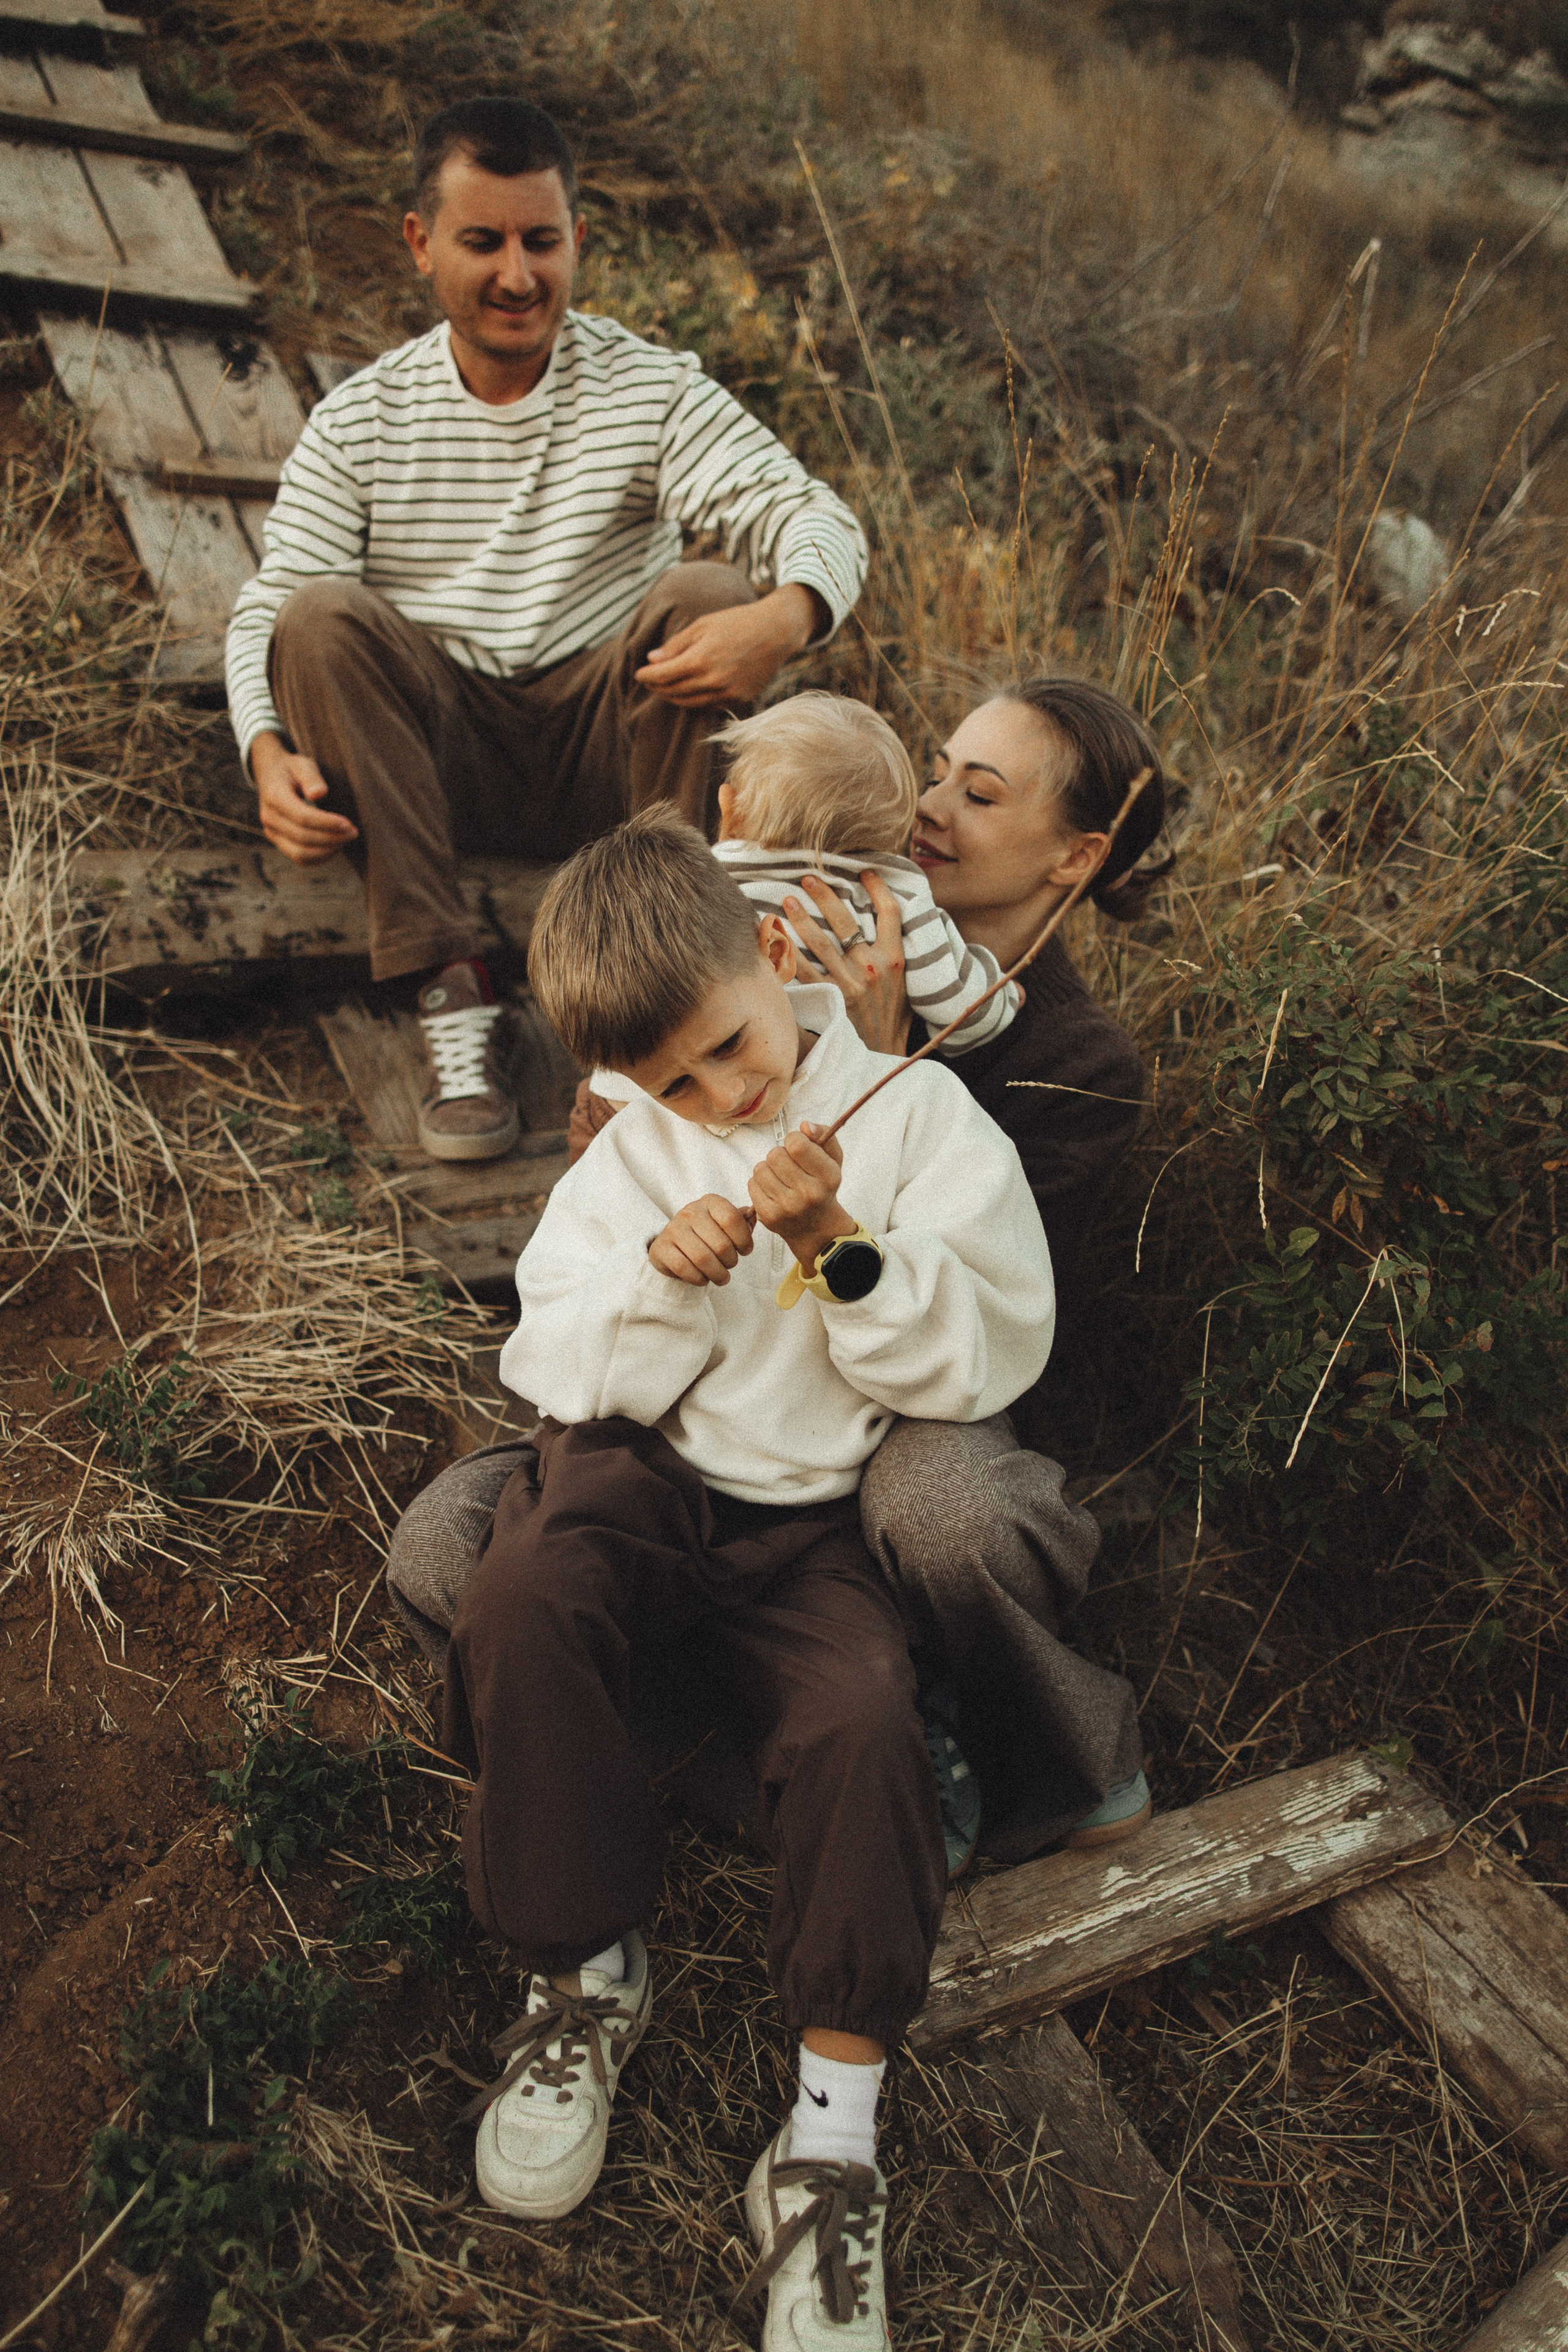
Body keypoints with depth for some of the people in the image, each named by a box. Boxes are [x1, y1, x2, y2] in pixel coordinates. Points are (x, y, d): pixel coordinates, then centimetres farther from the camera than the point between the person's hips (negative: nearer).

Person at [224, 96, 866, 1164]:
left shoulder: (652, 388, 1)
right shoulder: (361, 420, 5)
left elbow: (815, 515, -12)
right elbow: (269, 605, -2)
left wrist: (785, 618, -37)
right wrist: (271, 751, -24)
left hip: (607, 742, -1)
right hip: (436, 755, 1)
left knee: (705, 596, -26)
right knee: (327, 617, -25)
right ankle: (454, 994, -29)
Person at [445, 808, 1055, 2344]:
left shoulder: (919, 1115, 0)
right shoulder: (632, 1154, 9)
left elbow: (985, 1358, -7)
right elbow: (562, 1372, 3)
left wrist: (840, 1245, -21)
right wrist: (659, 1278, -16)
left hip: (813, 1517, -1)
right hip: (643, 1474, 2)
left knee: (863, 1721, -30)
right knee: (516, 1608, -30)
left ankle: (832, 2135, -13)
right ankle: (585, 1968, -6)